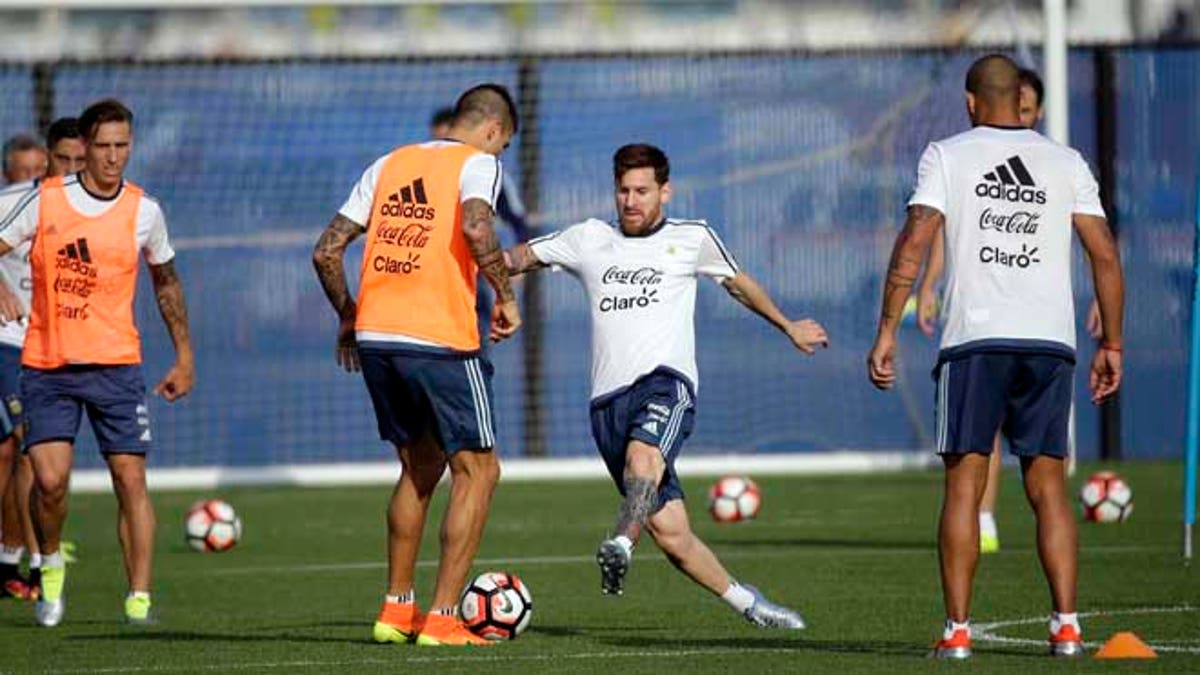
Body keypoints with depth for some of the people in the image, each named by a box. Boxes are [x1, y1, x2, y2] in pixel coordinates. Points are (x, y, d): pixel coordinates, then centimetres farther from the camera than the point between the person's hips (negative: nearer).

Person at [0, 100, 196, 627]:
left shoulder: (143, 211, 3)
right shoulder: (46, 201, -3)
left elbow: (166, 282, 17)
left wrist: (184, 355, 16)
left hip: (116, 365, 1)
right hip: (46, 365, -1)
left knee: (130, 479, -6)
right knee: (50, 479, -12)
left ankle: (139, 599, -2)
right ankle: (50, 566, 16)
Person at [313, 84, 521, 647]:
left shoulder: (389, 164, 17)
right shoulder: (477, 162, 0)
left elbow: (327, 251, 14)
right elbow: (475, 226, -22)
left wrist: (347, 316, 26)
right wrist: (505, 297, -10)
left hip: (374, 338, 6)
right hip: (440, 341, -6)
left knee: (420, 464, 23)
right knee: (477, 471, 6)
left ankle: (396, 609, 23)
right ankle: (442, 619, 0)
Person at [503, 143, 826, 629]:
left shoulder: (691, 239, 15)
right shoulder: (589, 239, 18)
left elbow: (737, 282, 30)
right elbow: (520, 259, 24)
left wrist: (789, 328, 43)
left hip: (667, 383, -2)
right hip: (609, 397, 2)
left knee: (643, 454, -38)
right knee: (670, 531, -5)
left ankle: (621, 546, -59)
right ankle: (745, 602, 9)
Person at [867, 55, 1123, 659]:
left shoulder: (947, 156, 6)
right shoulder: (1066, 163, 13)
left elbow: (914, 242, -6)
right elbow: (1106, 257, 8)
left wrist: (886, 332, -4)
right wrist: (1111, 346, 14)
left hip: (976, 338, -2)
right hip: (1050, 338, 2)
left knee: (964, 485, 1)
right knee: (1048, 485, 7)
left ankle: (957, 631, -3)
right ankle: (1066, 625, -3)